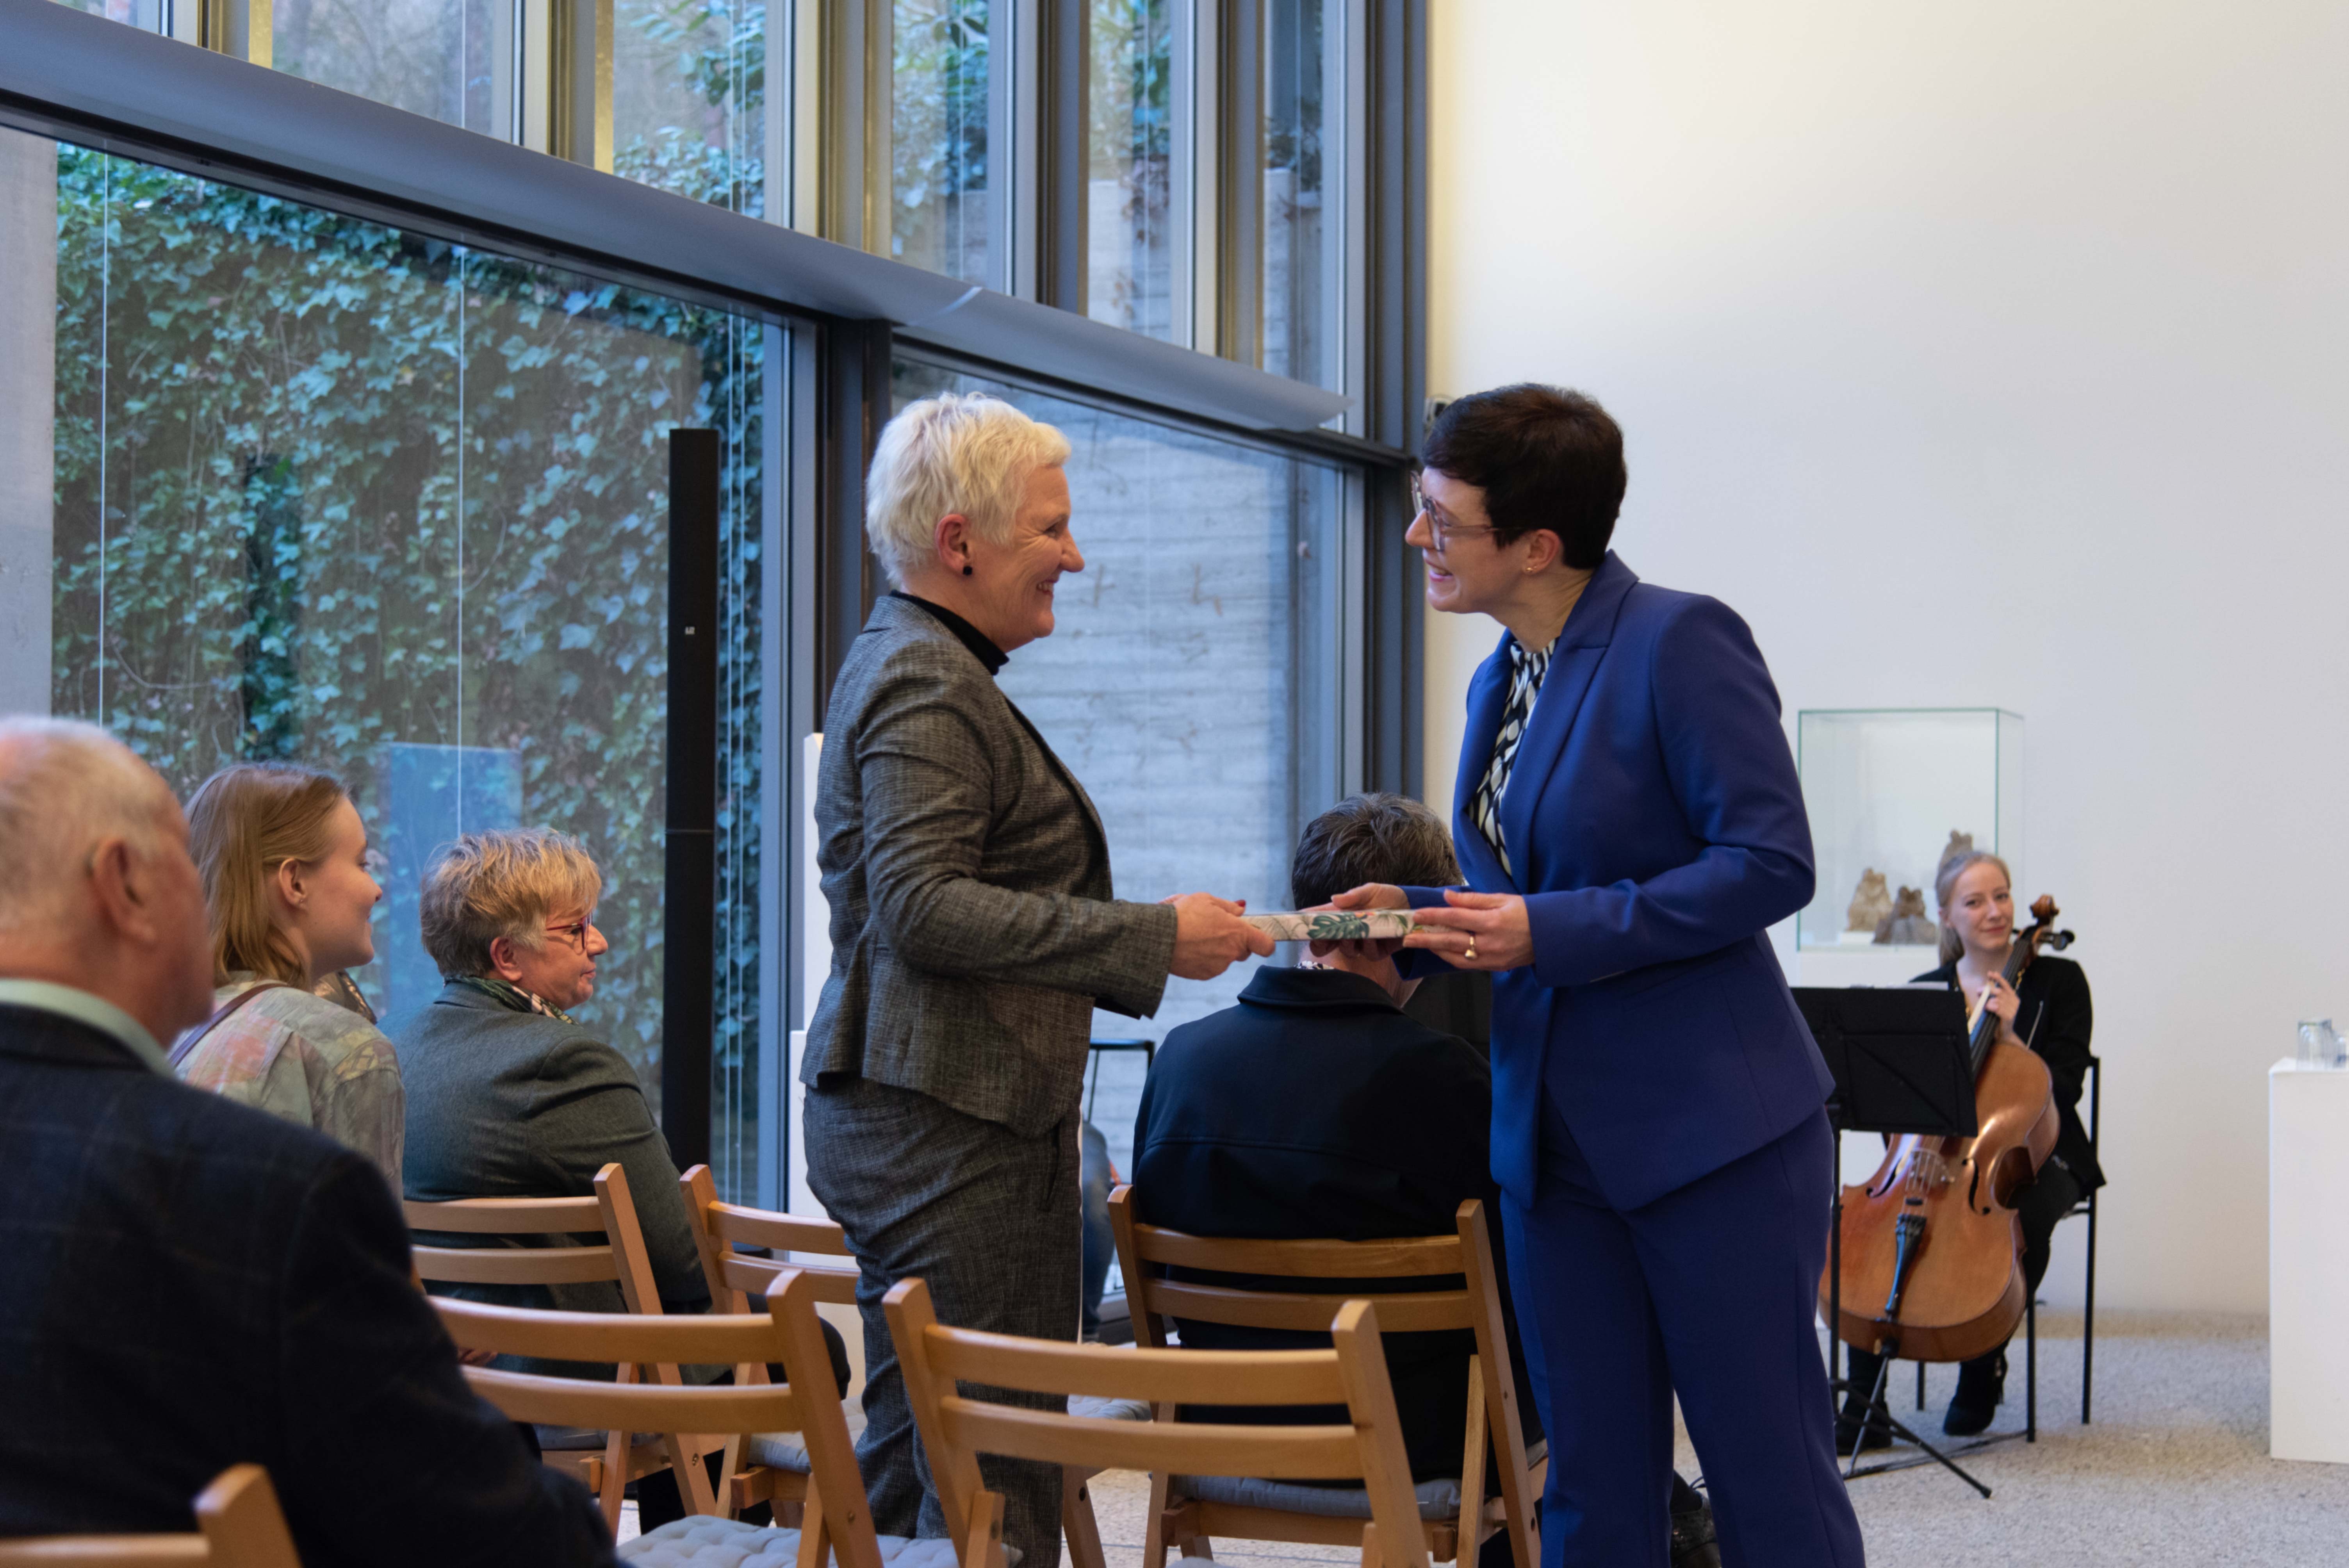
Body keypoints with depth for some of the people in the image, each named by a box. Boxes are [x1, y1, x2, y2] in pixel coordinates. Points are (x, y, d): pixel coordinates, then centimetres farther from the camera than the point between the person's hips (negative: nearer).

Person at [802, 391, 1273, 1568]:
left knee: (913, 1452, 15)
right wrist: (1151, 939, -21)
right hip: (954, 1128, -11)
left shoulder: (905, 665, 20)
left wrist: (1150, 943, 21)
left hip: (893, 1116, 11)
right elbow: (922, 904, -22)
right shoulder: (929, 683, -13)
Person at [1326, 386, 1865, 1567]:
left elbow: (1770, 864, -17)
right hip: (1558, 1141, 8)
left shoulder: (1679, 642, -12)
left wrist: (1549, 933, -19)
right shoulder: (1500, 682, 13)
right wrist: (1417, 915, 3)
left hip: (1712, 1127, -8)